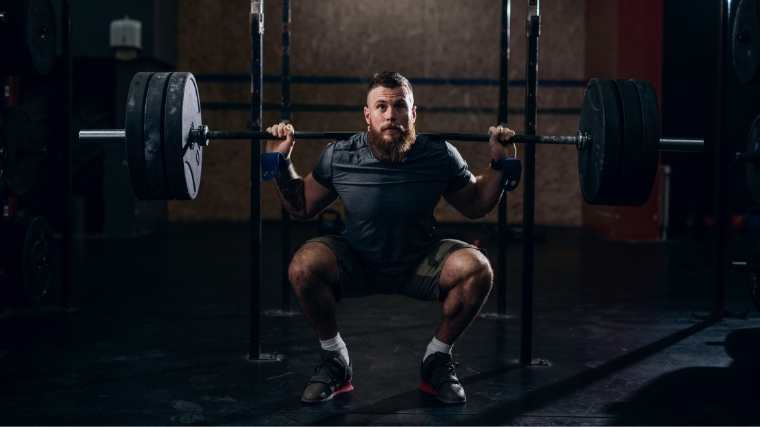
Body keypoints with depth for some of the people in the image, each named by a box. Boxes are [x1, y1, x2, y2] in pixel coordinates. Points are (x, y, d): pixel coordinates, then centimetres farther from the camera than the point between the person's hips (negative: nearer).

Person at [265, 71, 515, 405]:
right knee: (303, 267, -30)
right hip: (356, 264, 0)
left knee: (477, 269, -28)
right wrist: (281, 163, -12)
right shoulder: (339, 157, -13)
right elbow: (301, 207, 1)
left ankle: (437, 360, -2)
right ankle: (335, 361, -4)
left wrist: (498, 164, -10)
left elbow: (477, 206, 3)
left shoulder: (441, 157, -14)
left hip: (420, 266, 0)